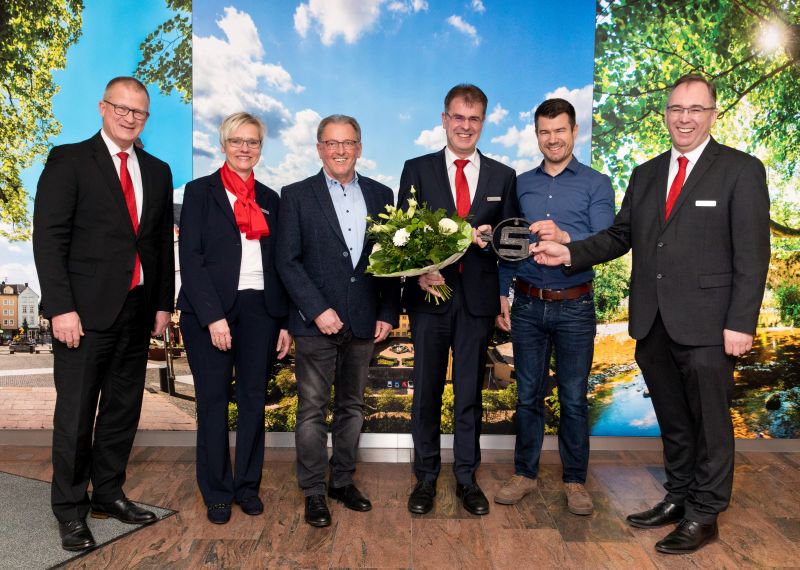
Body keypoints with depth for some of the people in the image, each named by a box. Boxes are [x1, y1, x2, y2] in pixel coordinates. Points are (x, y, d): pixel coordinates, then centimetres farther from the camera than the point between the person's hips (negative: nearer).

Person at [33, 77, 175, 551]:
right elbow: (49, 238, -8)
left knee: (124, 409, 13)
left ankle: (109, 494, 29)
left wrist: (164, 303, 10)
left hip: (137, 312, 5)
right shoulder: (69, 161, -1)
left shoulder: (158, 172, 14)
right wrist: (61, 307, -14)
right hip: (86, 312, -5)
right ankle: (70, 510, 19)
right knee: (76, 414, 3)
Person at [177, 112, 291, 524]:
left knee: (254, 401, 7)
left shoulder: (269, 199, 14)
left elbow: (278, 263, 12)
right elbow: (190, 259, -6)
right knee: (213, 401, 4)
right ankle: (217, 492, 19)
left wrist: (284, 321, 5)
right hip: (210, 311, -3)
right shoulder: (200, 192, 3)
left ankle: (247, 485, 23)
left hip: (260, 311, 3)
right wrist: (213, 316, -14)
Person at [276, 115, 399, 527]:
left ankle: (343, 481, 29)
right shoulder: (297, 195, 1)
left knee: (352, 406, 14)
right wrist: (318, 310, -14)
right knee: (312, 410, 4)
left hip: (364, 322, 3)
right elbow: (287, 261, -5)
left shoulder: (380, 195, 9)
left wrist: (388, 313, 1)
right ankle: (314, 492, 18)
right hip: (316, 322, -3)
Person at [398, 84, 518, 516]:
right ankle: (426, 477, 23)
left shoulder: (503, 176, 9)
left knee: (470, 392, 10)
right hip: (429, 294, -1)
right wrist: (419, 272, -15)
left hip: (478, 298, 1)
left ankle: (467, 478, 25)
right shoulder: (417, 169, 5)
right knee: (426, 391, 8)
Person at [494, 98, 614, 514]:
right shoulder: (521, 184, 10)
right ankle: (525, 473, 25)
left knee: (574, 399, 7)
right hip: (528, 305, 2)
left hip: (574, 307, -2)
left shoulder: (596, 184, 2)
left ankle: (575, 481, 22)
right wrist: (502, 294, 4)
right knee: (528, 396, 10)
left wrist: (564, 238, -28)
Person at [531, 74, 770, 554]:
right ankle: (679, 497, 34)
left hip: (706, 325, -5)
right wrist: (569, 253, -5)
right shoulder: (646, 174, 14)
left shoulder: (741, 170, -3)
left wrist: (741, 323, -14)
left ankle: (704, 515, 23)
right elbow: (620, 236, 11)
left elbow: (752, 255, -8)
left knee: (710, 421, 7)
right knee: (672, 421, 17)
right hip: (653, 322, 5)